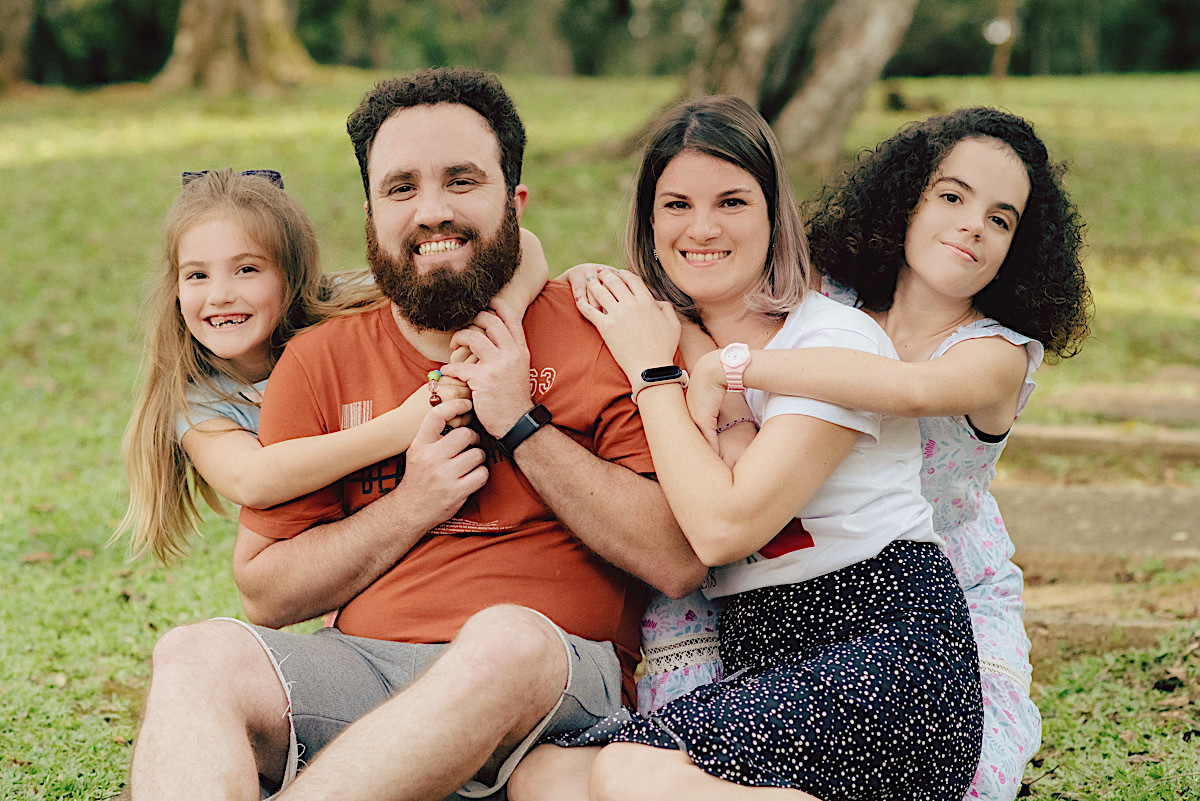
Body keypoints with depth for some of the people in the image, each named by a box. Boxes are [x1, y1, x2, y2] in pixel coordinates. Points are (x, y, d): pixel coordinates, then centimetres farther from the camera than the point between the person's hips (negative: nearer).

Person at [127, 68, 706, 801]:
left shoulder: (595, 333, 5)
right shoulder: (320, 362, 14)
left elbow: (681, 561, -4)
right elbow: (264, 592, 12)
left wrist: (523, 426, -6)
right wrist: (411, 506, -2)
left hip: (559, 669, -3)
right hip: (359, 664, 3)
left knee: (507, 640, -38)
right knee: (198, 653, -27)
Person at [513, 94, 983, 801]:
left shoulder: (836, 338, -7)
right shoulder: (681, 346, 15)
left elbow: (722, 526, -17)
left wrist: (654, 370, -6)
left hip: (892, 657, -7)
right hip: (763, 667, 7)